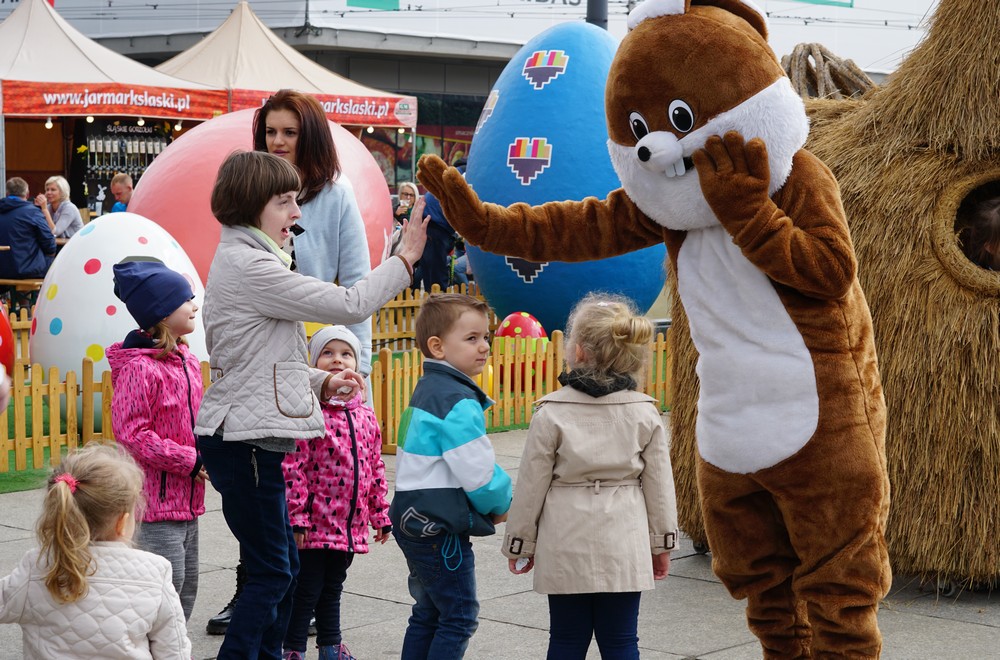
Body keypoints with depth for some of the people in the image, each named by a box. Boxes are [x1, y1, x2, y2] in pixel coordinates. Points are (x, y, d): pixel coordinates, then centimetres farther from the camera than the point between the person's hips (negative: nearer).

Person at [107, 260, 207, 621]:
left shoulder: (187, 360, 11)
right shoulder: (138, 367, -17)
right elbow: (132, 436, -20)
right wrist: (191, 460, -17)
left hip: (186, 500, 9)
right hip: (156, 501, -9)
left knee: (186, 591, 16)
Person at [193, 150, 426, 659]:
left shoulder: (241, 260, 16)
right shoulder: (249, 267, -17)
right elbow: (349, 306, -17)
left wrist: (321, 383, 6)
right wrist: (405, 258, -7)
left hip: (250, 439, 10)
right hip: (244, 441, -10)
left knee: (282, 568, 15)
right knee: (270, 573, -3)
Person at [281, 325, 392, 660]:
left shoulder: (366, 416, 8)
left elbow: (375, 469, 14)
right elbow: (292, 469, -15)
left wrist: (380, 515, 14)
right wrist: (297, 517, -18)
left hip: (350, 527, 6)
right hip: (315, 525, -6)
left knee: (332, 590, 19)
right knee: (306, 591, 1)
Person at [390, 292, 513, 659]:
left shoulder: (426, 390, 14)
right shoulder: (458, 403, -19)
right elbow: (478, 474, -21)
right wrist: (501, 504, 0)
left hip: (414, 521, 10)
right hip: (440, 530, -10)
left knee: (429, 614, 17)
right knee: (459, 617, -3)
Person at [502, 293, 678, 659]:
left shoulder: (551, 413, -8)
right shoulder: (645, 413, -1)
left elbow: (531, 485, -4)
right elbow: (659, 484, 4)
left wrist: (519, 544, 7)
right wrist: (662, 543, 15)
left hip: (565, 547, -1)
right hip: (623, 545, 1)